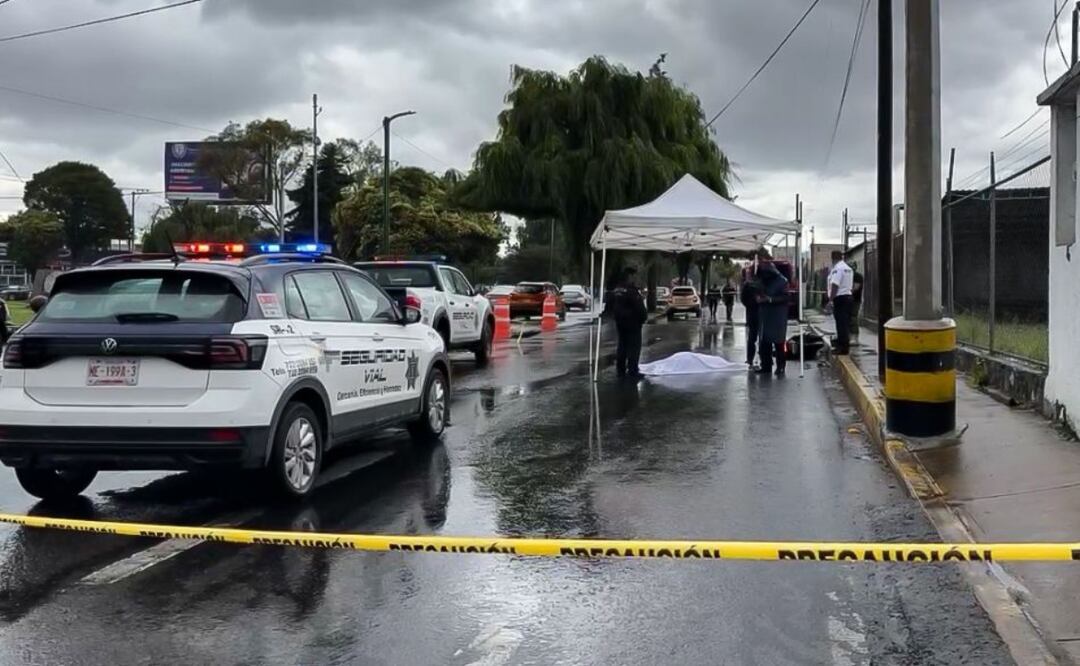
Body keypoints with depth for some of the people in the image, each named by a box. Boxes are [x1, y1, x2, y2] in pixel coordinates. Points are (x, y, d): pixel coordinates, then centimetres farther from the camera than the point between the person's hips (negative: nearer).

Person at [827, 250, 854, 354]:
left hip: (840, 298, -10)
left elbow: (835, 285, -21)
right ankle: (846, 345, 19)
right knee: (846, 323, 13)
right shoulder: (848, 268, 18)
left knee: (841, 323, -9)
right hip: (848, 296, 10)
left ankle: (842, 347, -9)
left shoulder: (837, 268, -13)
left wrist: (830, 299, -20)